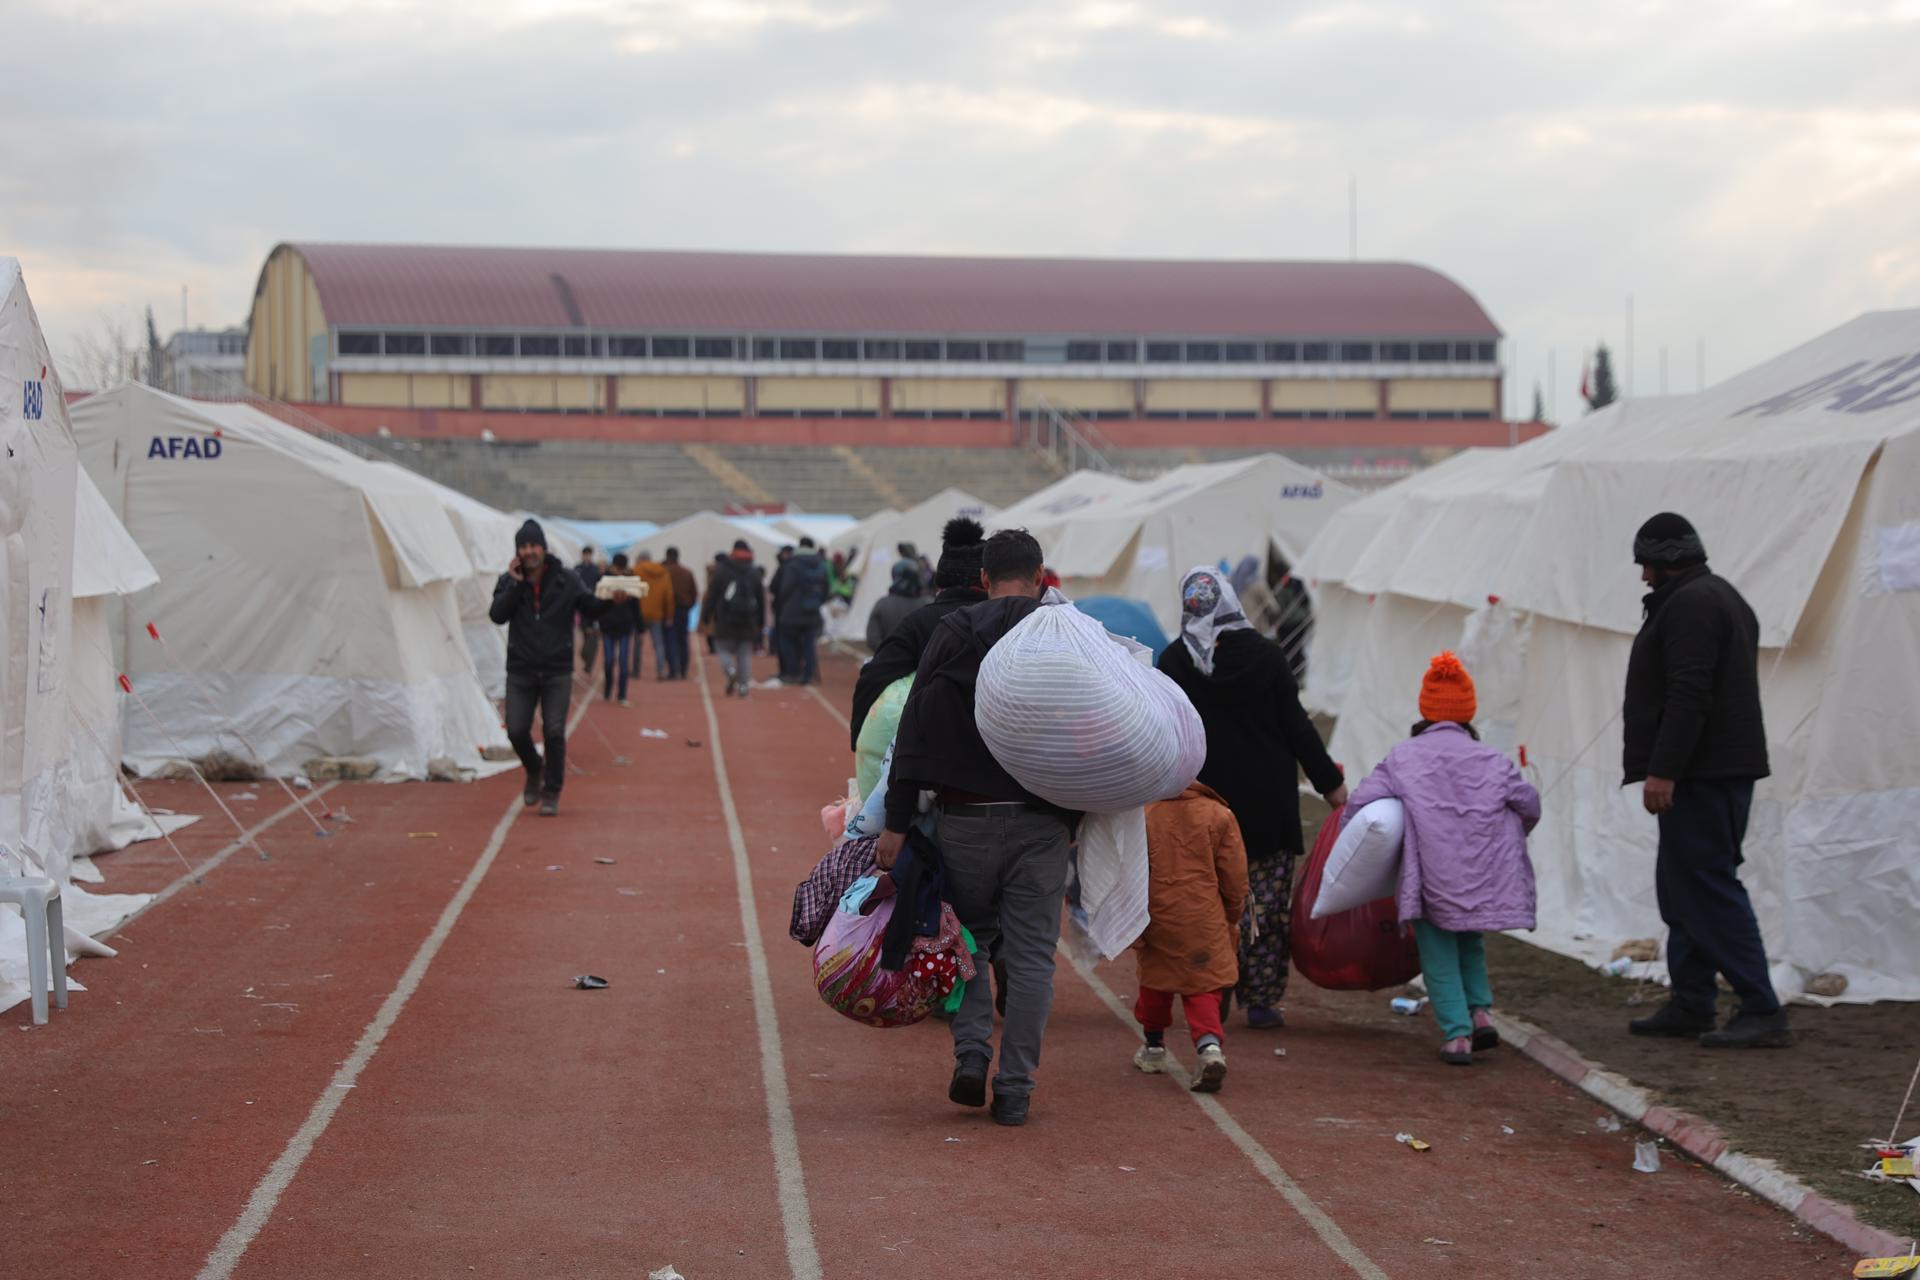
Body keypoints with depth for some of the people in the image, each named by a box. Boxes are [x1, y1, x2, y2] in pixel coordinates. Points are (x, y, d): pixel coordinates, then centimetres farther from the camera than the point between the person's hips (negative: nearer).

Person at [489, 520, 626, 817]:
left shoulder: (566, 580, -1)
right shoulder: (508, 581, 1)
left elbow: (591, 609, 4)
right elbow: (497, 616, -12)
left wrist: (612, 602, -16)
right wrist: (515, 584, -17)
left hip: (557, 672, -1)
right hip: (520, 671, 1)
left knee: (554, 733, -4)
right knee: (517, 730, -1)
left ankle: (552, 793, 9)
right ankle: (534, 771, 29)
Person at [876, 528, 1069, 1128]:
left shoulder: (954, 631, -1)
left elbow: (916, 731, -6)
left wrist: (896, 823, -5)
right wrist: (1080, 817, 13)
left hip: (965, 818, 0)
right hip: (1042, 823, 0)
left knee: (968, 937, 18)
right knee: (1032, 954, 6)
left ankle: (971, 1051, 2)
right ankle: (1014, 1089, 6)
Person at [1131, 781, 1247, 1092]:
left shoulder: (1143, 814, -5)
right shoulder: (1218, 814, -3)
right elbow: (1234, 873, 1)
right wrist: (1232, 918, 16)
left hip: (1157, 915, 1)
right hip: (1204, 919, 0)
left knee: (1155, 978, 20)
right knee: (1203, 986, 2)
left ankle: (1154, 1044, 34)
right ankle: (1209, 1043, -21)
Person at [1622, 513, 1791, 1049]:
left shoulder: (1690, 604, -13)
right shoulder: (1721, 597, 21)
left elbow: (1689, 694, -23)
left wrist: (1663, 769, -24)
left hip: (1702, 775, -11)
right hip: (1727, 765, 11)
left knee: (1707, 888, -11)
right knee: (1684, 884, 15)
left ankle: (1762, 1012, -13)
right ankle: (1690, 1005, 20)